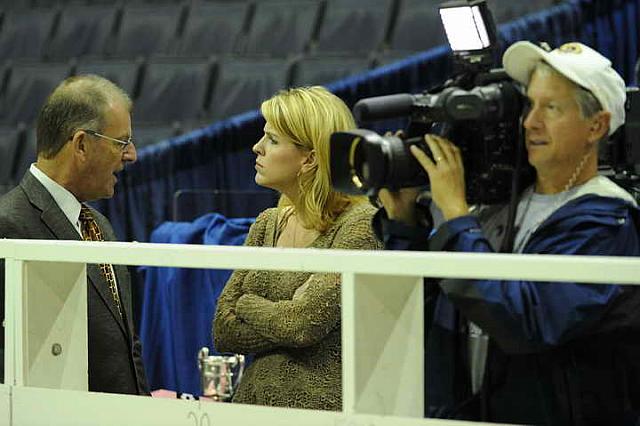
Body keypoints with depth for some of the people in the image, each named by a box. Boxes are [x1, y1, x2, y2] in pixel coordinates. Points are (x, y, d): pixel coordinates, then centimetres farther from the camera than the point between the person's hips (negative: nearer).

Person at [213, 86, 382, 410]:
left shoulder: (361, 224, -13)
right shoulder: (267, 224, 9)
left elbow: (303, 324, -21)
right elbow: (223, 331, 3)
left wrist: (248, 305, -4)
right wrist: (286, 316, -11)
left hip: (322, 405, -6)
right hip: (254, 400, 6)